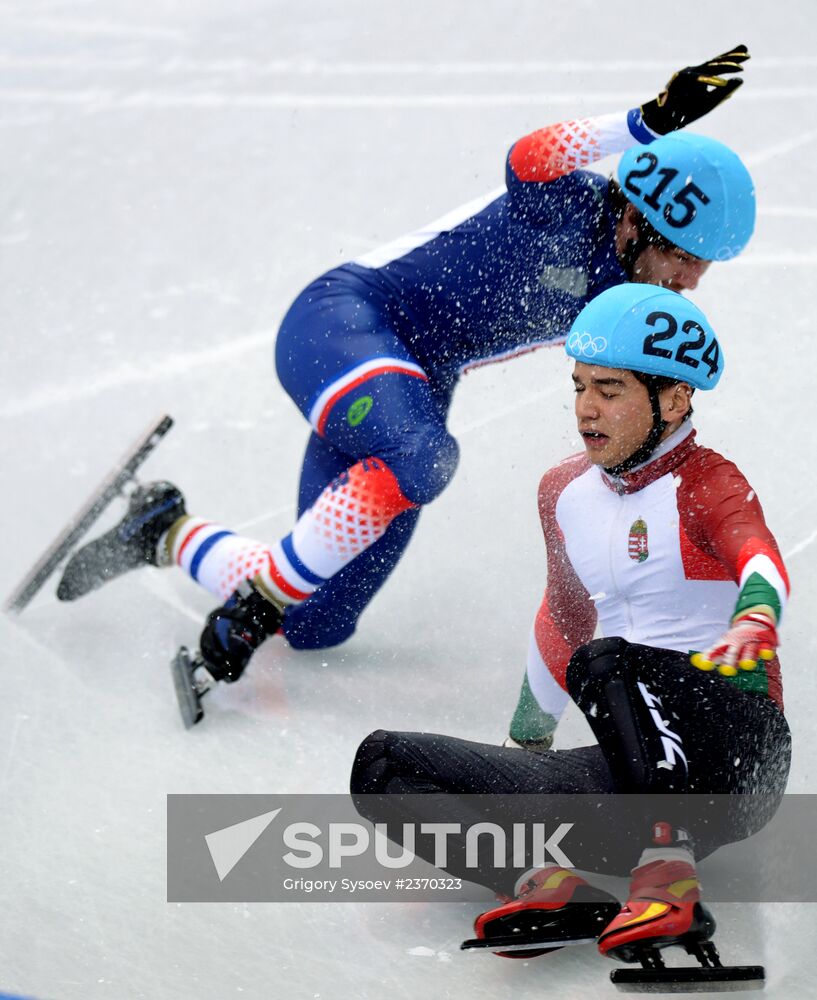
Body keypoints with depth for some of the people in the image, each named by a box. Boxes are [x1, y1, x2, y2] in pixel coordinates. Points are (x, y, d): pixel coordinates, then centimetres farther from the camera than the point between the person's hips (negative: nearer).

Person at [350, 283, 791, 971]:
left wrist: (752, 624, -52)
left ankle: (668, 879, -37)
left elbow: (760, 562, -30)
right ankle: (550, 884, -27)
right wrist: (528, 739, 34)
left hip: (738, 756, -7)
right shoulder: (565, 494, 13)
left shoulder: (709, 486, -7)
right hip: (632, 773, 7)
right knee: (385, 765, -5)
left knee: (606, 660, -36)